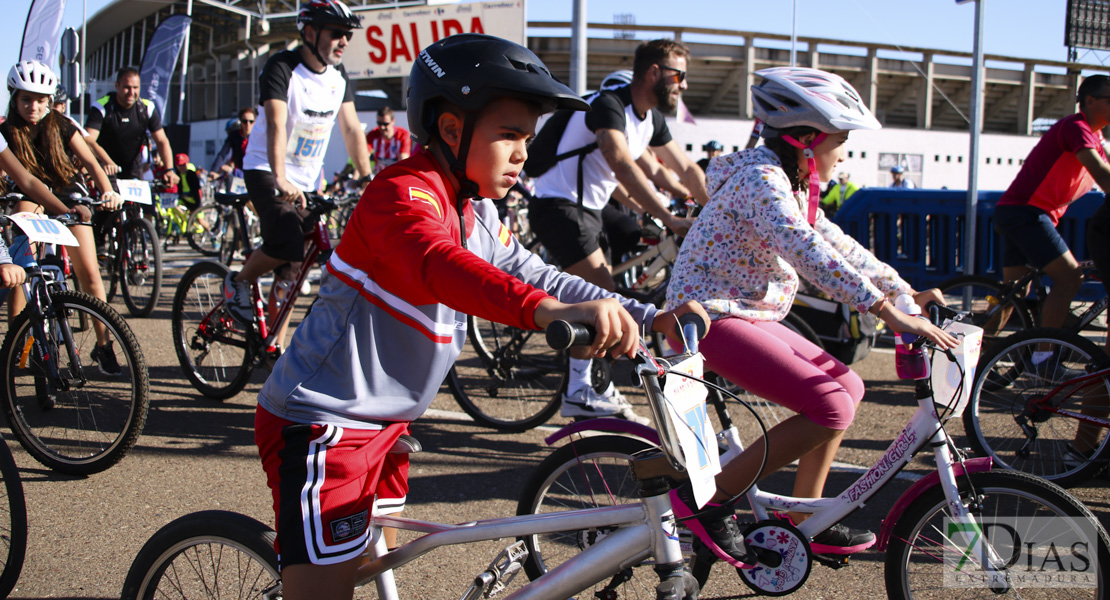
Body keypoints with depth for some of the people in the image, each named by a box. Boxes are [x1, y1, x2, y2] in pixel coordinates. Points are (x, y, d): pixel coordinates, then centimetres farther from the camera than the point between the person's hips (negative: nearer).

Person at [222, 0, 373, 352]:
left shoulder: (338, 76, 1)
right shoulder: (282, 68, -19)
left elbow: (351, 129, 0)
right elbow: (276, 124, -32)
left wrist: (368, 179, -10)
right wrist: (280, 179, -45)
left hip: (307, 177, 6)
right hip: (266, 171, -6)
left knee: (292, 267, 3)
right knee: (286, 241, -28)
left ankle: (275, 346, 13)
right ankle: (239, 281, 1)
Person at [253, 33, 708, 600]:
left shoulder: (476, 212, 9)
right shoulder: (404, 194, -22)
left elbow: (532, 275, 6)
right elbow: (439, 266, -42)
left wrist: (649, 318, -7)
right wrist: (551, 311, -60)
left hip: (381, 422, 10)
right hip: (324, 425, -10)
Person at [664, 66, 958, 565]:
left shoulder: (793, 186, 14)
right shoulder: (760, 178, -20)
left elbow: (838, 244, 21)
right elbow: (809, 254, -32)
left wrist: (907, 292, 17)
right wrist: (891, 314, -36)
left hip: (751, 316, 11)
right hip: (713, 319, -11)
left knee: (847, 385, 10)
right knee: (831, 407, -18)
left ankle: (805, 523, 16)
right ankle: (707, 501, -12)